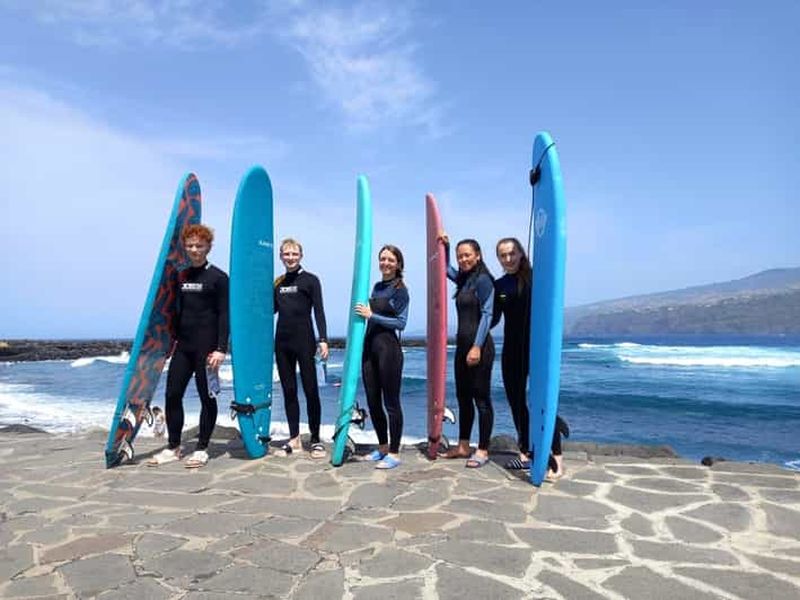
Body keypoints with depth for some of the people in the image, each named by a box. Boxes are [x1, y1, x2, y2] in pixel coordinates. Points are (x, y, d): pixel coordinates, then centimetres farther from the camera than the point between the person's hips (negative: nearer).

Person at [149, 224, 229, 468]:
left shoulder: (218, 277, -4)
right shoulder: (180, 277, 12)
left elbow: (224, 315, -9)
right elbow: (177, 311, 18)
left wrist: (220, 348, -15)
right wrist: (174, 339, 13)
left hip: (207, 347, -6)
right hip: (183, 346, 6)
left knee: (207, 397, 2)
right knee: (172, 395, 7)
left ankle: (202, 449, 13)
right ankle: (173, 447, 20)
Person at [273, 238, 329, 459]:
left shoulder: (310, 280, -1)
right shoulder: (278, 282, 12)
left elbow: (319, 312, -6)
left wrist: (323, 339, -15)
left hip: (304, 341, -5)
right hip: (282, 343, 5)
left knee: (310, 390, -2)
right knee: (289, 391, 9)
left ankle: (315, 439, 7)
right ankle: (294, 438, 18)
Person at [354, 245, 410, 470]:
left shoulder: (400, 289, -6)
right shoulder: (377, 287, 14)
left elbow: (401, 322, -13)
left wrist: (371, 315, -15)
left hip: (389, 348, -7)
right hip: (369, 347, 7)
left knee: (391, 402, 0)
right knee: (372, 401, 12)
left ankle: (394, 453, 11)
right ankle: (382, 447, 28)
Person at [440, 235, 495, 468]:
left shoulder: (483, 280, -10)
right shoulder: (463, 279, 14)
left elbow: (487, 315, -15)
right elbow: (446, 269, 34)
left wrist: (477, 347, -21)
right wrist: (444, 247, 20)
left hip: (479, 346, -9)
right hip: (462, 345, 9)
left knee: (481, 398, -1)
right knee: (463, 397, 14)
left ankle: (483, 451, 7)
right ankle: (463, 446, 24)